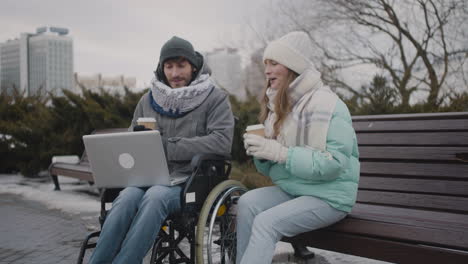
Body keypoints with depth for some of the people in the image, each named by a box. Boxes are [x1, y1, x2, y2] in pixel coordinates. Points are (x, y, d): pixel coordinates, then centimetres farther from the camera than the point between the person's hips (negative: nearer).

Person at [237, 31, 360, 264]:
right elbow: (271, 167, 14)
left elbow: (334, 163, -23)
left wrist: (280, 152, -25)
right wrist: (261, 154, -10)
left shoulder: (325, 104, -16)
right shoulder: (278, 104, 10)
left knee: (266, 222, -25)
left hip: (330, 196, -7)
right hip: (292, 190, 7)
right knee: (247, 202, -19)